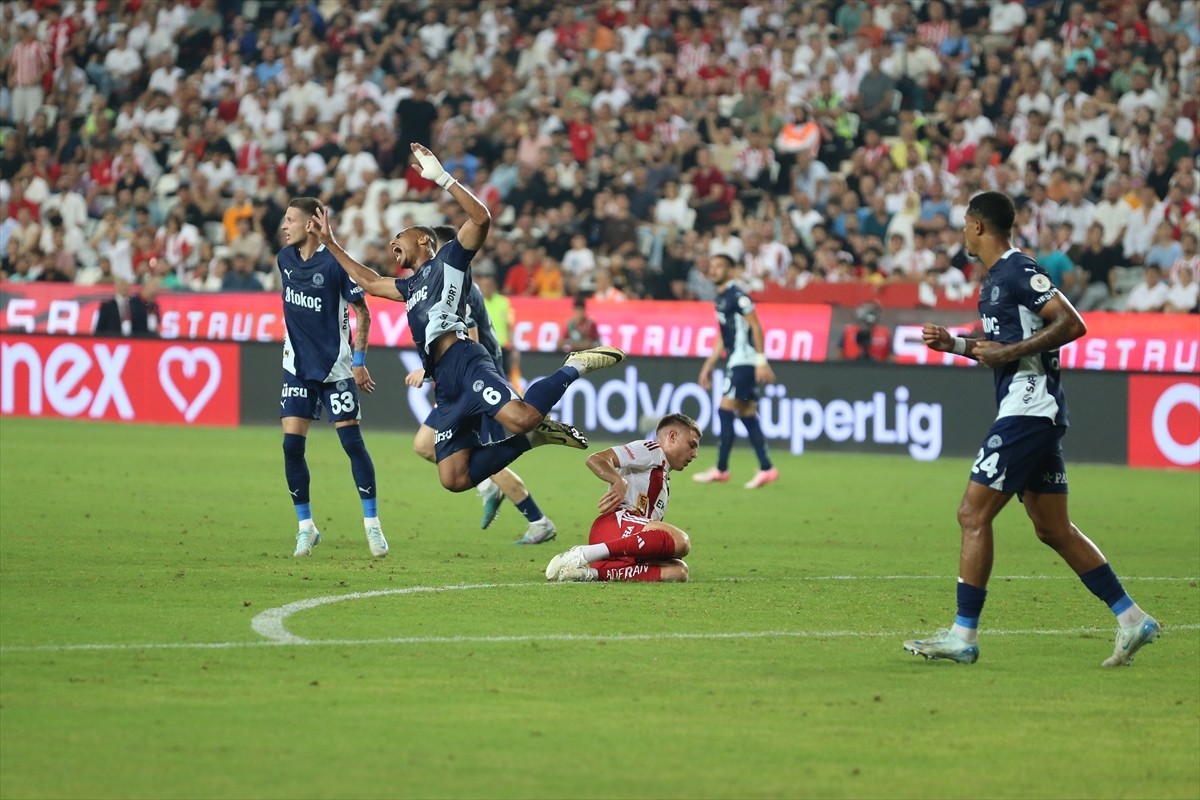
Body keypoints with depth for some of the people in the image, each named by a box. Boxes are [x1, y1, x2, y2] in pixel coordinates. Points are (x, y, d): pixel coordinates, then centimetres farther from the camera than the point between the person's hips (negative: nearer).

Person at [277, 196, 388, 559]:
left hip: (335, 367, -5)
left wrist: (359, 361, -12)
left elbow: (362, 312, -9)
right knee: (291, 444, -3)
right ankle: (306, 526, 8)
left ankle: (372, 523, 4)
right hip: (298, 367, 5)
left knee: (352, 441, -5)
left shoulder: (334, 263, -14)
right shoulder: (285, 258, 4)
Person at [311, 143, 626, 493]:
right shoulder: (411, 286, 33)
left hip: (463, 361, -8)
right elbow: (369, 282, 50)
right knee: (454, 478, -8)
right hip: (445, 383, 8)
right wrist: (330, 243, 50)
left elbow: (481, 218, -6)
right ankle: (532, 437, 5)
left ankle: (574, 367, -3)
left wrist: (442, 178, -9)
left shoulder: (448, 260, 10)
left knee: (521, 418, -32)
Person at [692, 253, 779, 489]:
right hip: (735, 362, 9)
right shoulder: (721, 298, 16)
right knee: (747, 415, 6)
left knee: (725, 411, -10)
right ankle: (766, 469, 5)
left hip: (744, 361, -9)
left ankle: (721, 470, -7)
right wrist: (709, 366, 24)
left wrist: (761, 361, -21)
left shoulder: (737, 295, -12)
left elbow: (756, 327, -16)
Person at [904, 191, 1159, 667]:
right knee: (1053, 529, 10)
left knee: (973, 515, -9)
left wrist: (1009, 351, -20)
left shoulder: (1019, 271, -12)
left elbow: (1072, 324, -20)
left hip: (1028, 410, -10)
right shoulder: (994, 279, 19)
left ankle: (963, 635, -7)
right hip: (1038, 413, 10)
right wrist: (954, 345, 18)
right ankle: (1132, 619, 10)